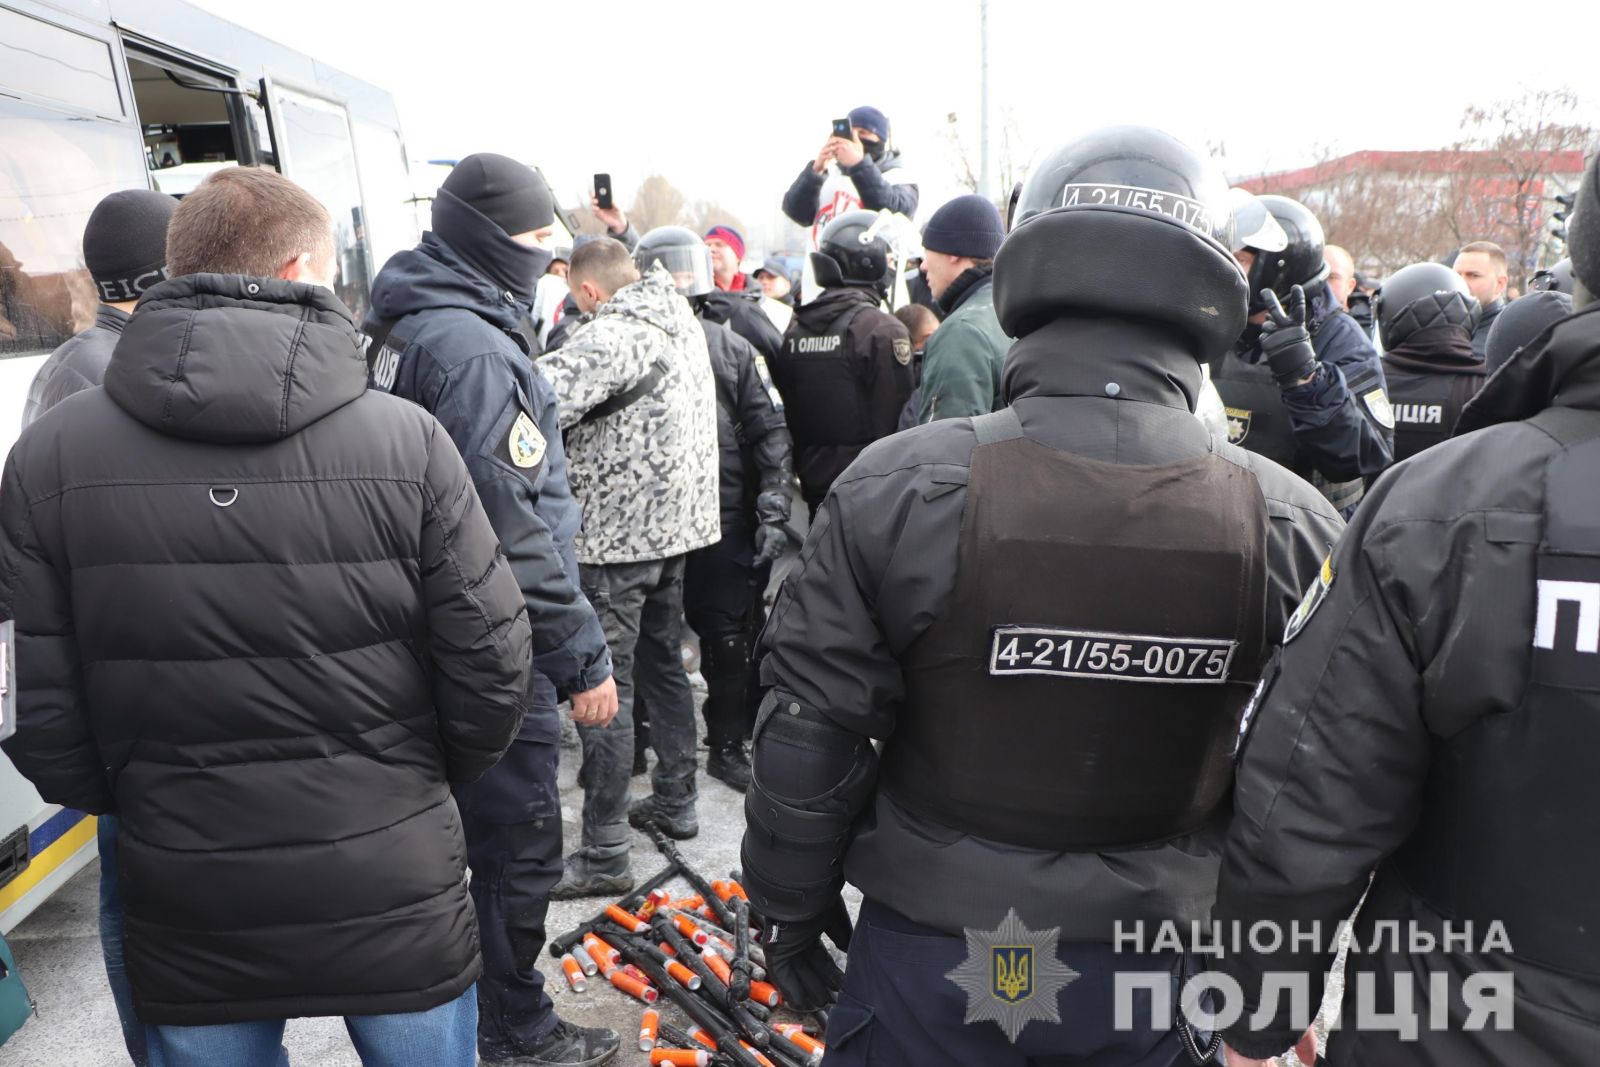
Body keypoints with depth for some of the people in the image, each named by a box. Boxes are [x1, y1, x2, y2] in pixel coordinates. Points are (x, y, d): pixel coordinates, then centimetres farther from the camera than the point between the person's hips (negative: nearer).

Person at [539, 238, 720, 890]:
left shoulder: (611, 336, -18)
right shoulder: (683, 323, 10)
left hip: (617, 534, -9)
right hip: (678, 520, 9)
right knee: (662, 663, 20)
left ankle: (603, 854, 6)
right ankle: (675, 802, 33)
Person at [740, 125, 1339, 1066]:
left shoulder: (899, 488, -20)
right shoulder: (1292, 524, -13)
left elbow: (811, 739, -13)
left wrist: (792, 908, 4)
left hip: (930, 959, -1)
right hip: (1152, 973, 2)